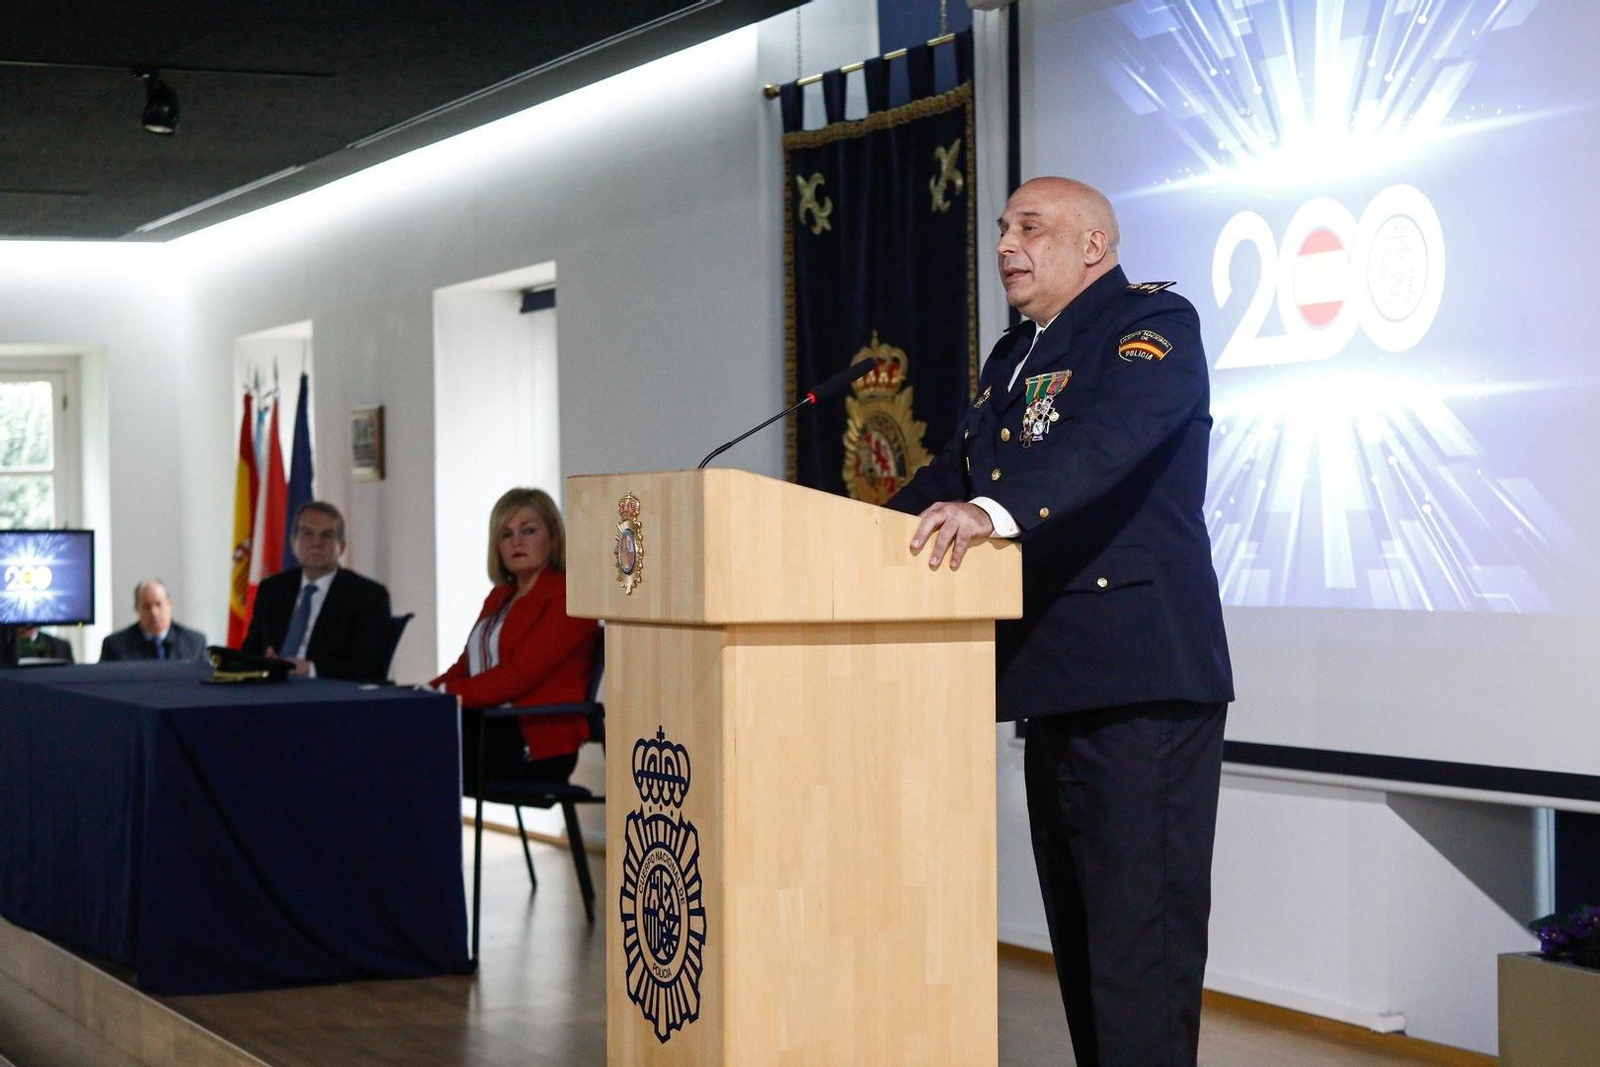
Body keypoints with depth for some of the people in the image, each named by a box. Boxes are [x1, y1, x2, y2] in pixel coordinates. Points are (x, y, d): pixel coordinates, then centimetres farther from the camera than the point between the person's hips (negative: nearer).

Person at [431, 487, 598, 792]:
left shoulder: (567, 596, -3)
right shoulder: (499, 598, 26)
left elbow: (519, 673, -13)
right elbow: (466, 665, 19)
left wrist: (449, 695, -17)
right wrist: (431, 692, -1)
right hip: (488, 727, 8)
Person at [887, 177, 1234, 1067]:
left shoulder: (1153, 323, -6)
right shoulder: (1015, 357, 21)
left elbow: (1110, 436, -25)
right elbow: (955, 475, 22)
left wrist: (992, 510, -39)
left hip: (1141, 682, -9)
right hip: (1055, 683, 9)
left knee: (1141, 928, -10)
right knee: (1078, 928, 15)